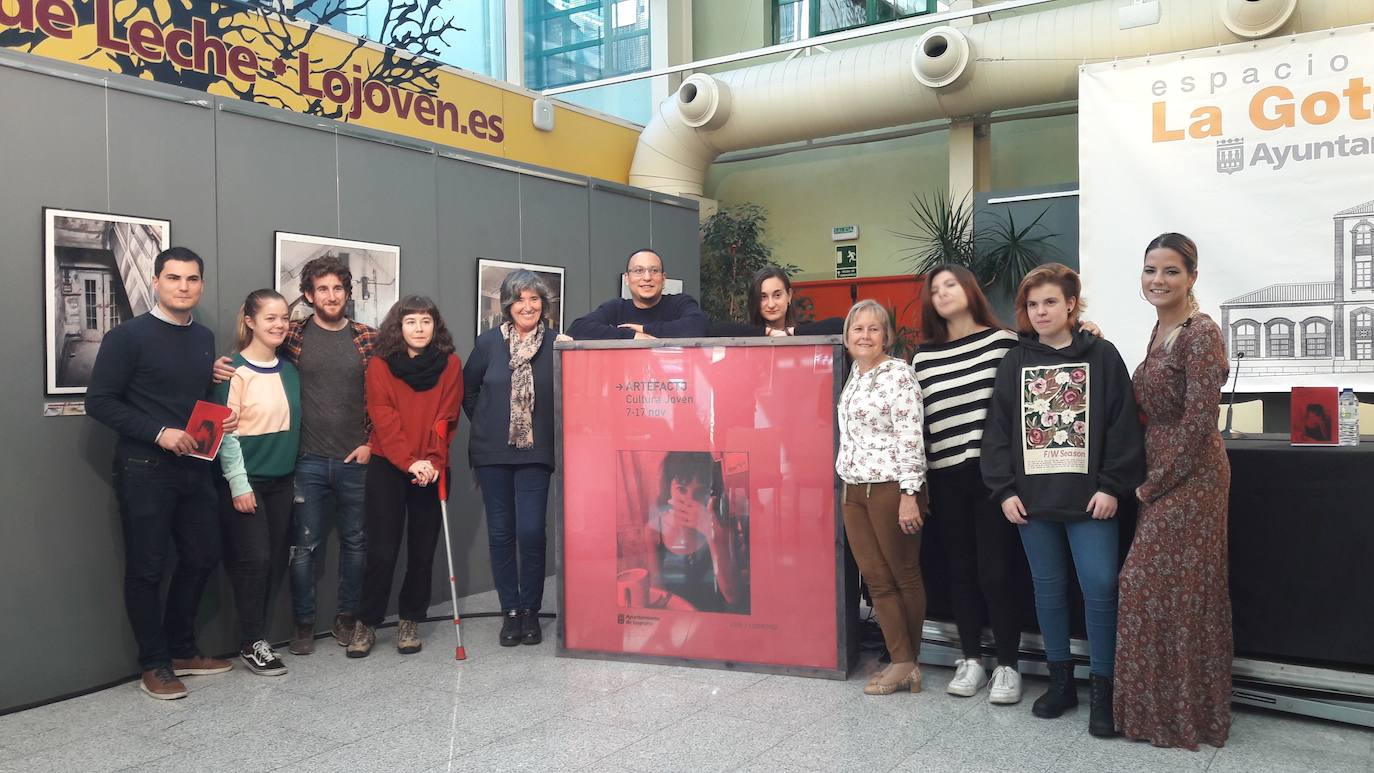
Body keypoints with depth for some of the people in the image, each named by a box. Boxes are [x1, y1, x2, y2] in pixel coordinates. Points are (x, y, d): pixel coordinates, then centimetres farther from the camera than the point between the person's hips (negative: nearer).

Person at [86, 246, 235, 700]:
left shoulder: (204, 338, 11)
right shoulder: (128, 336, -9)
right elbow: (99, 401, -12)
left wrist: (224, 418, 0)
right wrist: (158, 433, -20)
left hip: (194, 468, 7)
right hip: (144, 471, -6)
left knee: (202, 557, 11)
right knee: (147, 568, 2)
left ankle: (182, 651, 27)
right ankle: (155, 665, 15)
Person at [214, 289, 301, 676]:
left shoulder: (290, 371, 10)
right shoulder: (235, 371, -10)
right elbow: (225, 432, -13)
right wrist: (239, 483, -16)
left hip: (282, 480, 6)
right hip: (246, 481, -6)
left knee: (274, 560, 7)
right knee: (255, 558, -5)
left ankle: (257, 633, 19)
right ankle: (251, 643, 6)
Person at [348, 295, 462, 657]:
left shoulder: (450, 365, 2)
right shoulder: (380, 365, -1)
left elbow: (446, 419, -2)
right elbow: (383, 418, -8)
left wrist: (431, 461, -15)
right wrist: (409, 461, -19)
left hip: (431, 470, 1)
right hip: (388, 467, -1)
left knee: (422, 551, 7)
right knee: (381, 551, -2)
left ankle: (410, 621, 21)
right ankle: (366, 624, 12)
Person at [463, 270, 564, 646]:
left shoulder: (556, 344, -1)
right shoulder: (489, 342, 2)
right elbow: (468, 389, 12)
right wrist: (487, 426, 10)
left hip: (535, 452, -1)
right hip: (492, 453, 2)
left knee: (531, 531, -6)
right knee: (501, 533, 6)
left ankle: (530, 611, 11)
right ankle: (510, 611, 17)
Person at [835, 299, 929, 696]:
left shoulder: (899, 373, -10)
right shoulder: (854, 374, 13)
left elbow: (910, 437, -15)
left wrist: (909, 494, -20)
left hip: (890, 488, -8)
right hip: (854, 489, 8)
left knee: (904, 576, 7)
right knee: (876, 579, 7)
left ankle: (907, 662, 19)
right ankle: (903, 664, 14)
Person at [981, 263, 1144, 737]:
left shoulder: (1101, 356, 0)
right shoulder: (1015, 362, 8)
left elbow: (1122, 424, -4)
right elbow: (998, 428, 6)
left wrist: (1111, 486, -10)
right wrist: (1004, 489, -1)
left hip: (1088, 498, -3)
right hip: (1033, 499, 3)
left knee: (1099, 589, -5)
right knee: (1048, 590, 11)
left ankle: (1102, 691, 9)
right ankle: (1060, 681, 25)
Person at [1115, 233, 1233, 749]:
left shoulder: (1201, 333, -16)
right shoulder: (1160, 330, 12)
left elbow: (1198, 422, -19)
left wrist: (1153, 484, -14)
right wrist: (1148, 483, 10)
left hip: (1190, 477, -9)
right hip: (1160, 477, 9)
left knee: (1177, 590, -1)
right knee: (1150, 586, 12)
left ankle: (1186, 712, 15)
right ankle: (1158, 708, 25)